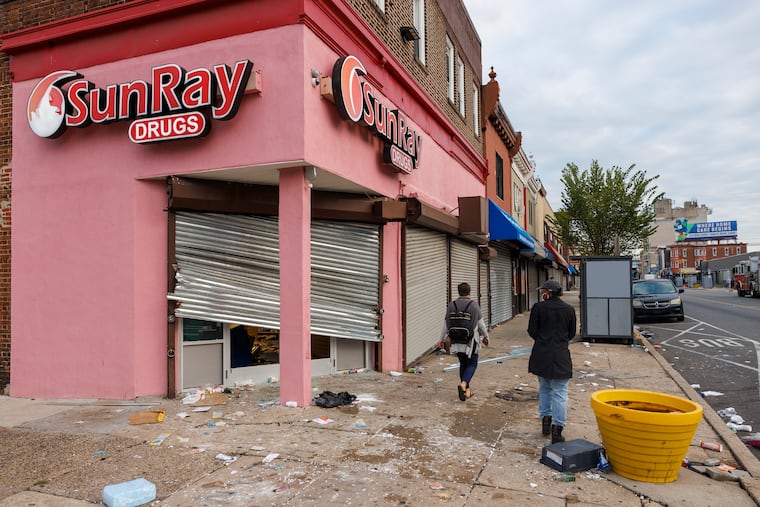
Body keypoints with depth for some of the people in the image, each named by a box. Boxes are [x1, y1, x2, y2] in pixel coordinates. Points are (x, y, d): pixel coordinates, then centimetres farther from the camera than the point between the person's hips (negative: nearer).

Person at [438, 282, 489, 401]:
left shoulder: (451, 305, -1)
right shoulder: (474, 305, -8)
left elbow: (446, 324, 3)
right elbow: (481, 324, -2)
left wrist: (442, 339, 14)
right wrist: (486, 336, 13)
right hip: (471, 341, -3)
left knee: (463, 364, 16)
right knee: (472, 364, 6)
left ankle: (466, 390, 20)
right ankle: (463, 384, -16)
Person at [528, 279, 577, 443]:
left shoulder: (538, 307, -7)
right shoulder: (569, 309, 0)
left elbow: (532, 331, -4)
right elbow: (571, 334, 7)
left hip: (541, 354, 0)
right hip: (561, 355, 0)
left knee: (544, 388, 19)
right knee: (560, 393, 2)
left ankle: (545, 420, 24)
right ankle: (556, 430, -2)